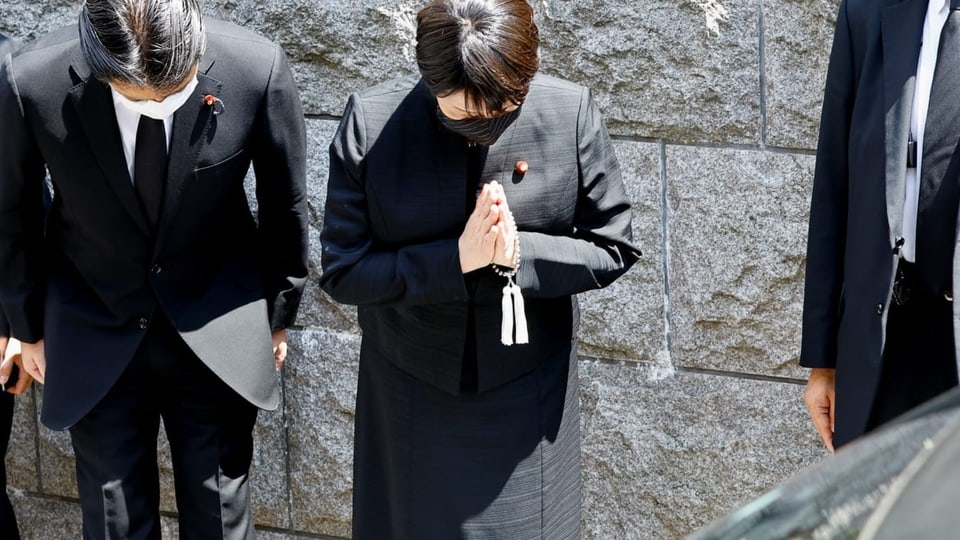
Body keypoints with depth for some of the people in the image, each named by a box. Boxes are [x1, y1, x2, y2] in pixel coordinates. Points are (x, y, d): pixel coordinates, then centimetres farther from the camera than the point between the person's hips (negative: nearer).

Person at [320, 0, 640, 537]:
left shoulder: (572, 113, -15)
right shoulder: (371, 123, -17)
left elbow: (614, 248, -6)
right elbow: (342, 271, -13)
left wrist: (518, 252, -23)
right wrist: (457, 257, -26)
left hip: (528, 396, 0)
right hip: (412, 399, 0)